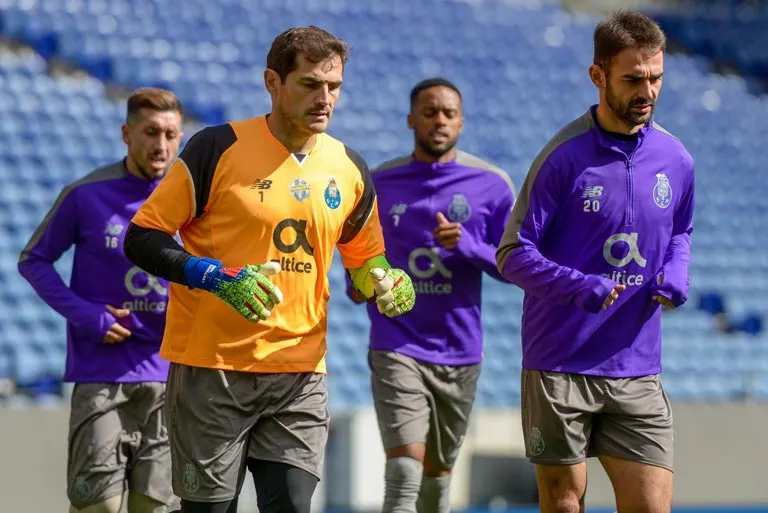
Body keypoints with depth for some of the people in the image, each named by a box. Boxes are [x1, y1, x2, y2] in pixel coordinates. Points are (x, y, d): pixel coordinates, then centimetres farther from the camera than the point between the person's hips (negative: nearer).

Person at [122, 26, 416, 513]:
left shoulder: (350, 170, 7)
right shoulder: (218, 148, -7)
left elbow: (365, 257, 22)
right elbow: (142, 238, -6)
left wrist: (385, 285, -2)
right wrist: (216, 277, -20)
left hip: (300, 375, 4)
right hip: (211, 368, -3)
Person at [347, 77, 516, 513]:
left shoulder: (492, 185, 1)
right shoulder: (379, 182, 4)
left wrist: (465, 244, -17)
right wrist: (357, 279, 1)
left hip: (460, 351, 2)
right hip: (397, 345, -1)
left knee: (437, 476, 14)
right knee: (404, 474, -16)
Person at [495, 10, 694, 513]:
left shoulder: (676, 160, 4)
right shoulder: (565, 155, -10)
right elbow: (513, 254, -8)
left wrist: (677, 275, 0)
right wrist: (580, 288, -23)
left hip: (639, 372, 4)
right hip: (560, 369, -4)